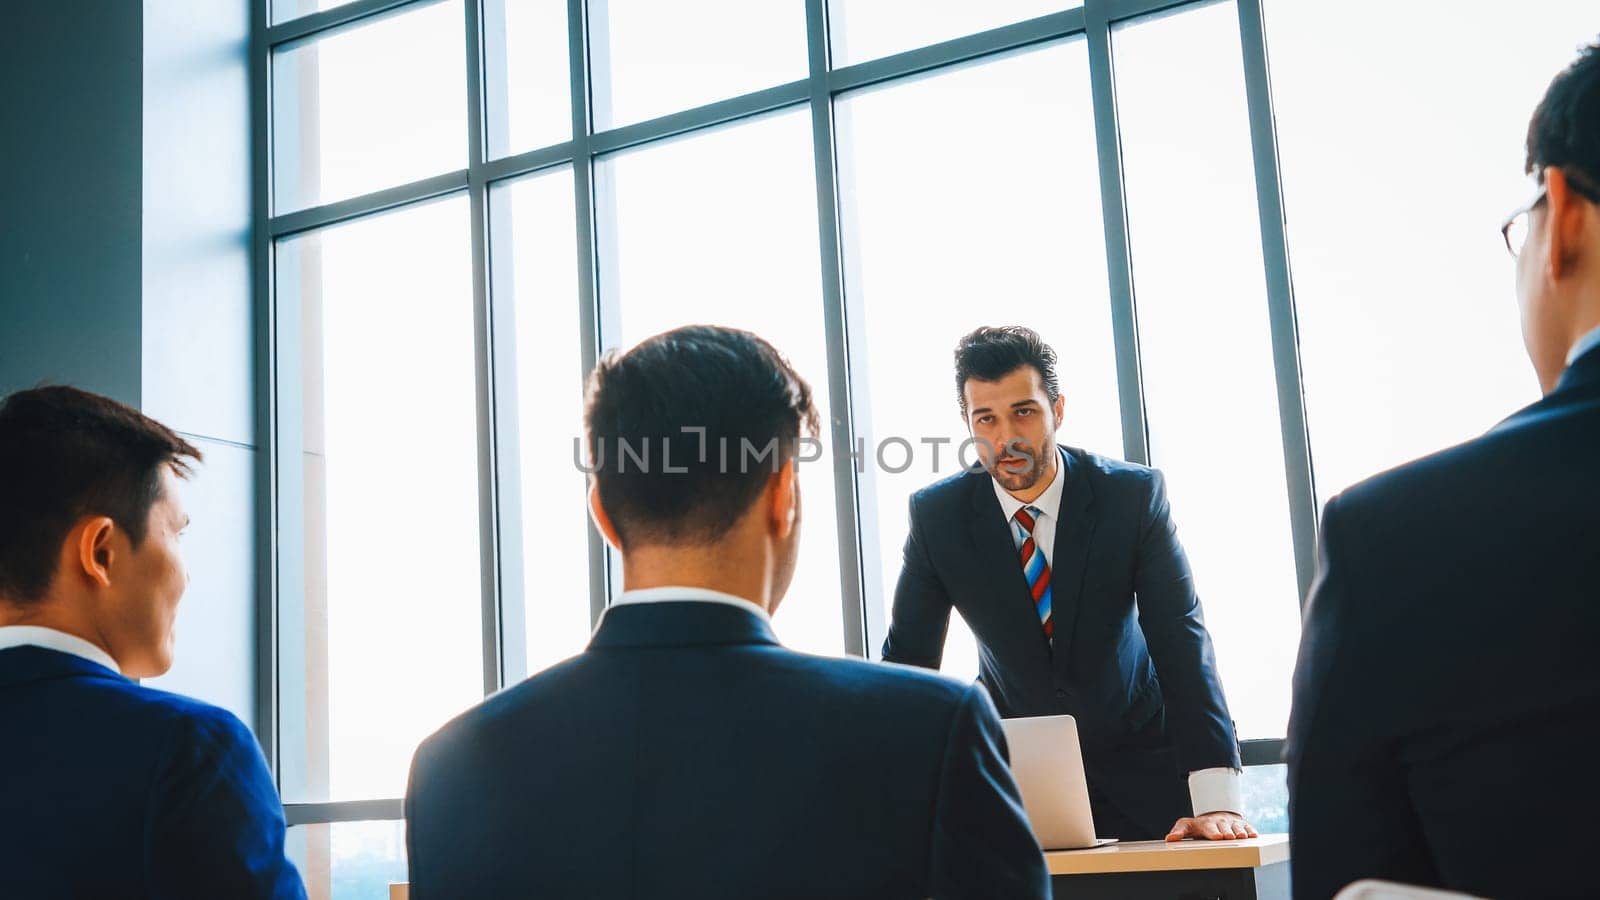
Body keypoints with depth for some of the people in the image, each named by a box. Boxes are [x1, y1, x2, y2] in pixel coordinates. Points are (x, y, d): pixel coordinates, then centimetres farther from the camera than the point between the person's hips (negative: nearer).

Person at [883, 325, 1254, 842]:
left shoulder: (1134, 494, -14)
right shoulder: (936, 515, -10)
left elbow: (1182, 641, -20)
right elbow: (909, 658, -6)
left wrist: (1216, 799, -30)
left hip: (1138, 761, 0)